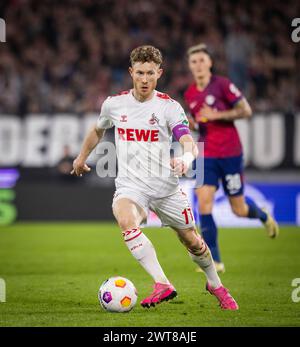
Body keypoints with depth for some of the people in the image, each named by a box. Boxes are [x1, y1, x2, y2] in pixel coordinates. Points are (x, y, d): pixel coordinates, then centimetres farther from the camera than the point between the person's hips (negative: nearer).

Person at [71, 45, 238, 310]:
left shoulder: (169, 107, -7)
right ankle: (162, 284, -39)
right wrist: (82, 157, 31)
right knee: (126, 221, -33)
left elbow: (188, 142, -22)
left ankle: (215, 284, 40)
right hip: (131, 186, 0)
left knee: (191, 240, 10)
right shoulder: (114, 104, 1)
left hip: (166, 187, 0)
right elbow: (98, 130, 24)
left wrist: (186, 158, -44)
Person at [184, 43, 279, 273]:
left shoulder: (222, 84, -9)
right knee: (203, 203, -14)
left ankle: (264, 216, 41)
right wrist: (190, 123, -1)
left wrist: (216, 115, -18)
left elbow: (246, 111, -11)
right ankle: (214, 260, -7)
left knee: (239, 209, 4)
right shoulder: (190, 95, 8)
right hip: (206, 155, 4)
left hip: (230, 153, -4)